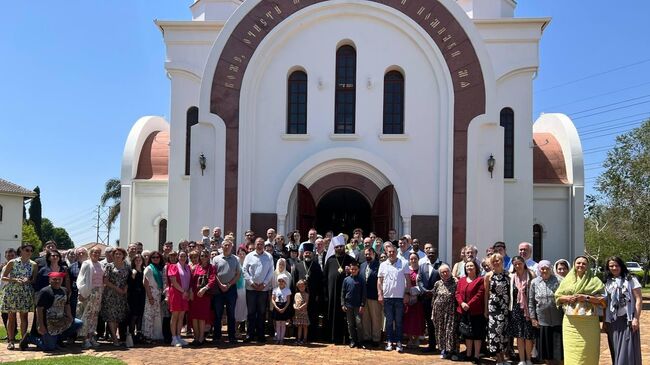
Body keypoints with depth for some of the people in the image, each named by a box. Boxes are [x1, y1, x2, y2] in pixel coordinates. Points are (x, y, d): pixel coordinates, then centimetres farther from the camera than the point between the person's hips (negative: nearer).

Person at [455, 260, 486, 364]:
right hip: (464, 311, 5)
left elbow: (480, 294, -13)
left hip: (476, 311, -5)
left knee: (477, 333, 1)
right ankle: (468, 354, 23)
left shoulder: (480, 280, -5)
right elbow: (458, 293, 7)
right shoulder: (461, 280, 12)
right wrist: (462, 303, -12)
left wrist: (469, 304, -18)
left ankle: (476, 356, 7)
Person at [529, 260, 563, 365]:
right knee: (545, 346, 10)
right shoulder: (534, 282, 5)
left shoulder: (558, 281, -3)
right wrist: (533, 318, 3)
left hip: (557, 320, -2)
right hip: (542, 320, 2)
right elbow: (531, 301, 7)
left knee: (557, 347, 1)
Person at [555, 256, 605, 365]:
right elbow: (558, 297, 14)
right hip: (570, 322, 2)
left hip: (588, 321, -2)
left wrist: (586, 297, -12)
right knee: (571, 348, -1)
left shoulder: (594, 280, 6)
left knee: (587, 349, -2)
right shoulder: (567, 280, 14)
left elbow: (602, 299, -1)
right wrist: (568, 298, -6)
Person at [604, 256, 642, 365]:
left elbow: (639, 300, -4)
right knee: (616, 352, 7)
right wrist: (605, 322, 10)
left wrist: (636, 318, -12)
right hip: (612, 321, 4)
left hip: (627, 320, -4)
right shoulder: (608, 283, 13)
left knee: (627, 351, -6)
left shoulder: (630, 279, 0)